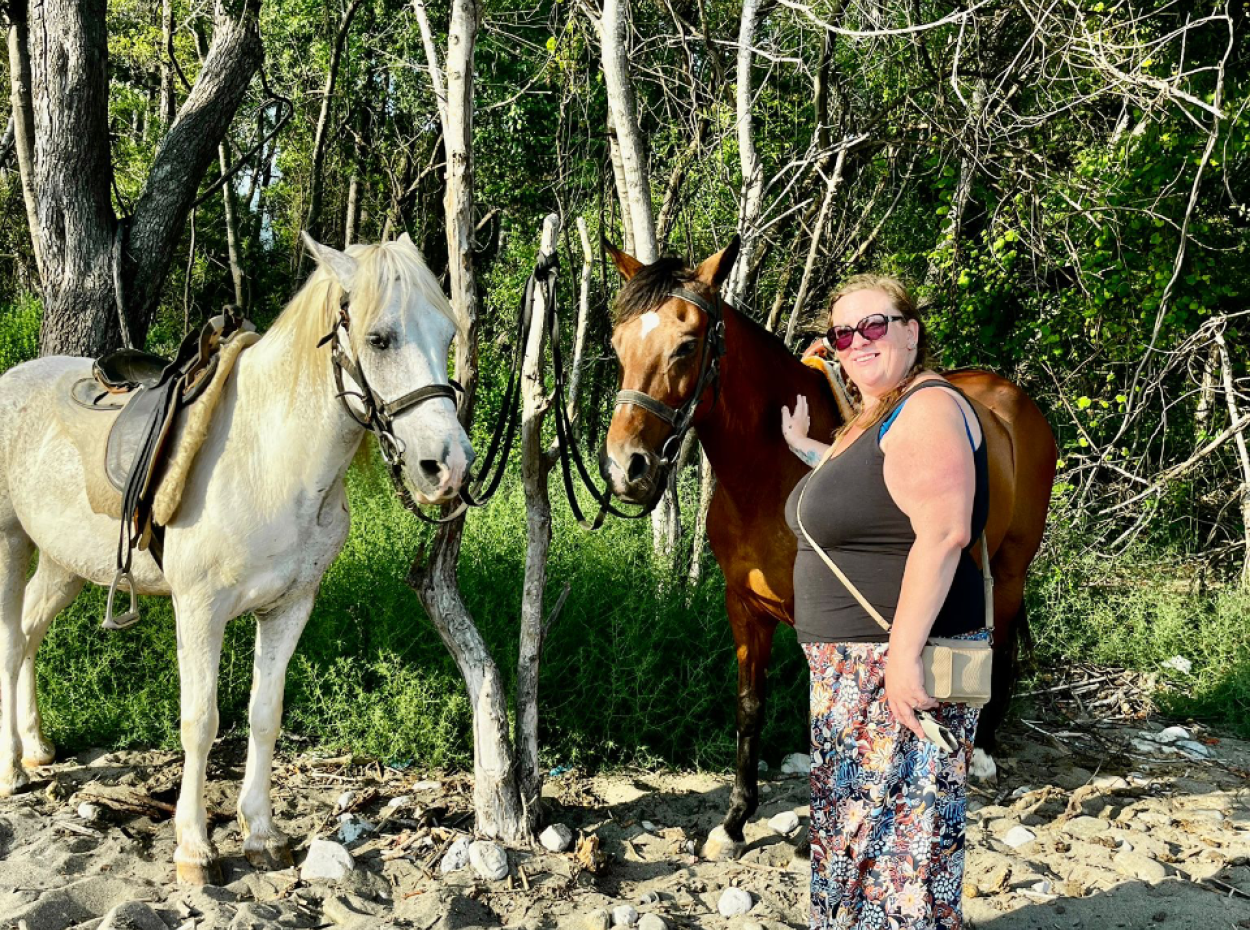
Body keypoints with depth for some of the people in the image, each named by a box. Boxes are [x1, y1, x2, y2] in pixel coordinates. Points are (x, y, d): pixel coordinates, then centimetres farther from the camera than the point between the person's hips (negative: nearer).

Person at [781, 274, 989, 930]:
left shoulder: (928, 408, -17)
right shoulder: (871, 418, 15)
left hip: (905, 667, -11)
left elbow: (943, 532, -28)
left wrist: (904, 653, -31)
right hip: (851, 667, 11)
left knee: (898, 831, -3)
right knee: (849, 821, 19)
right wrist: (804, 446, 30)